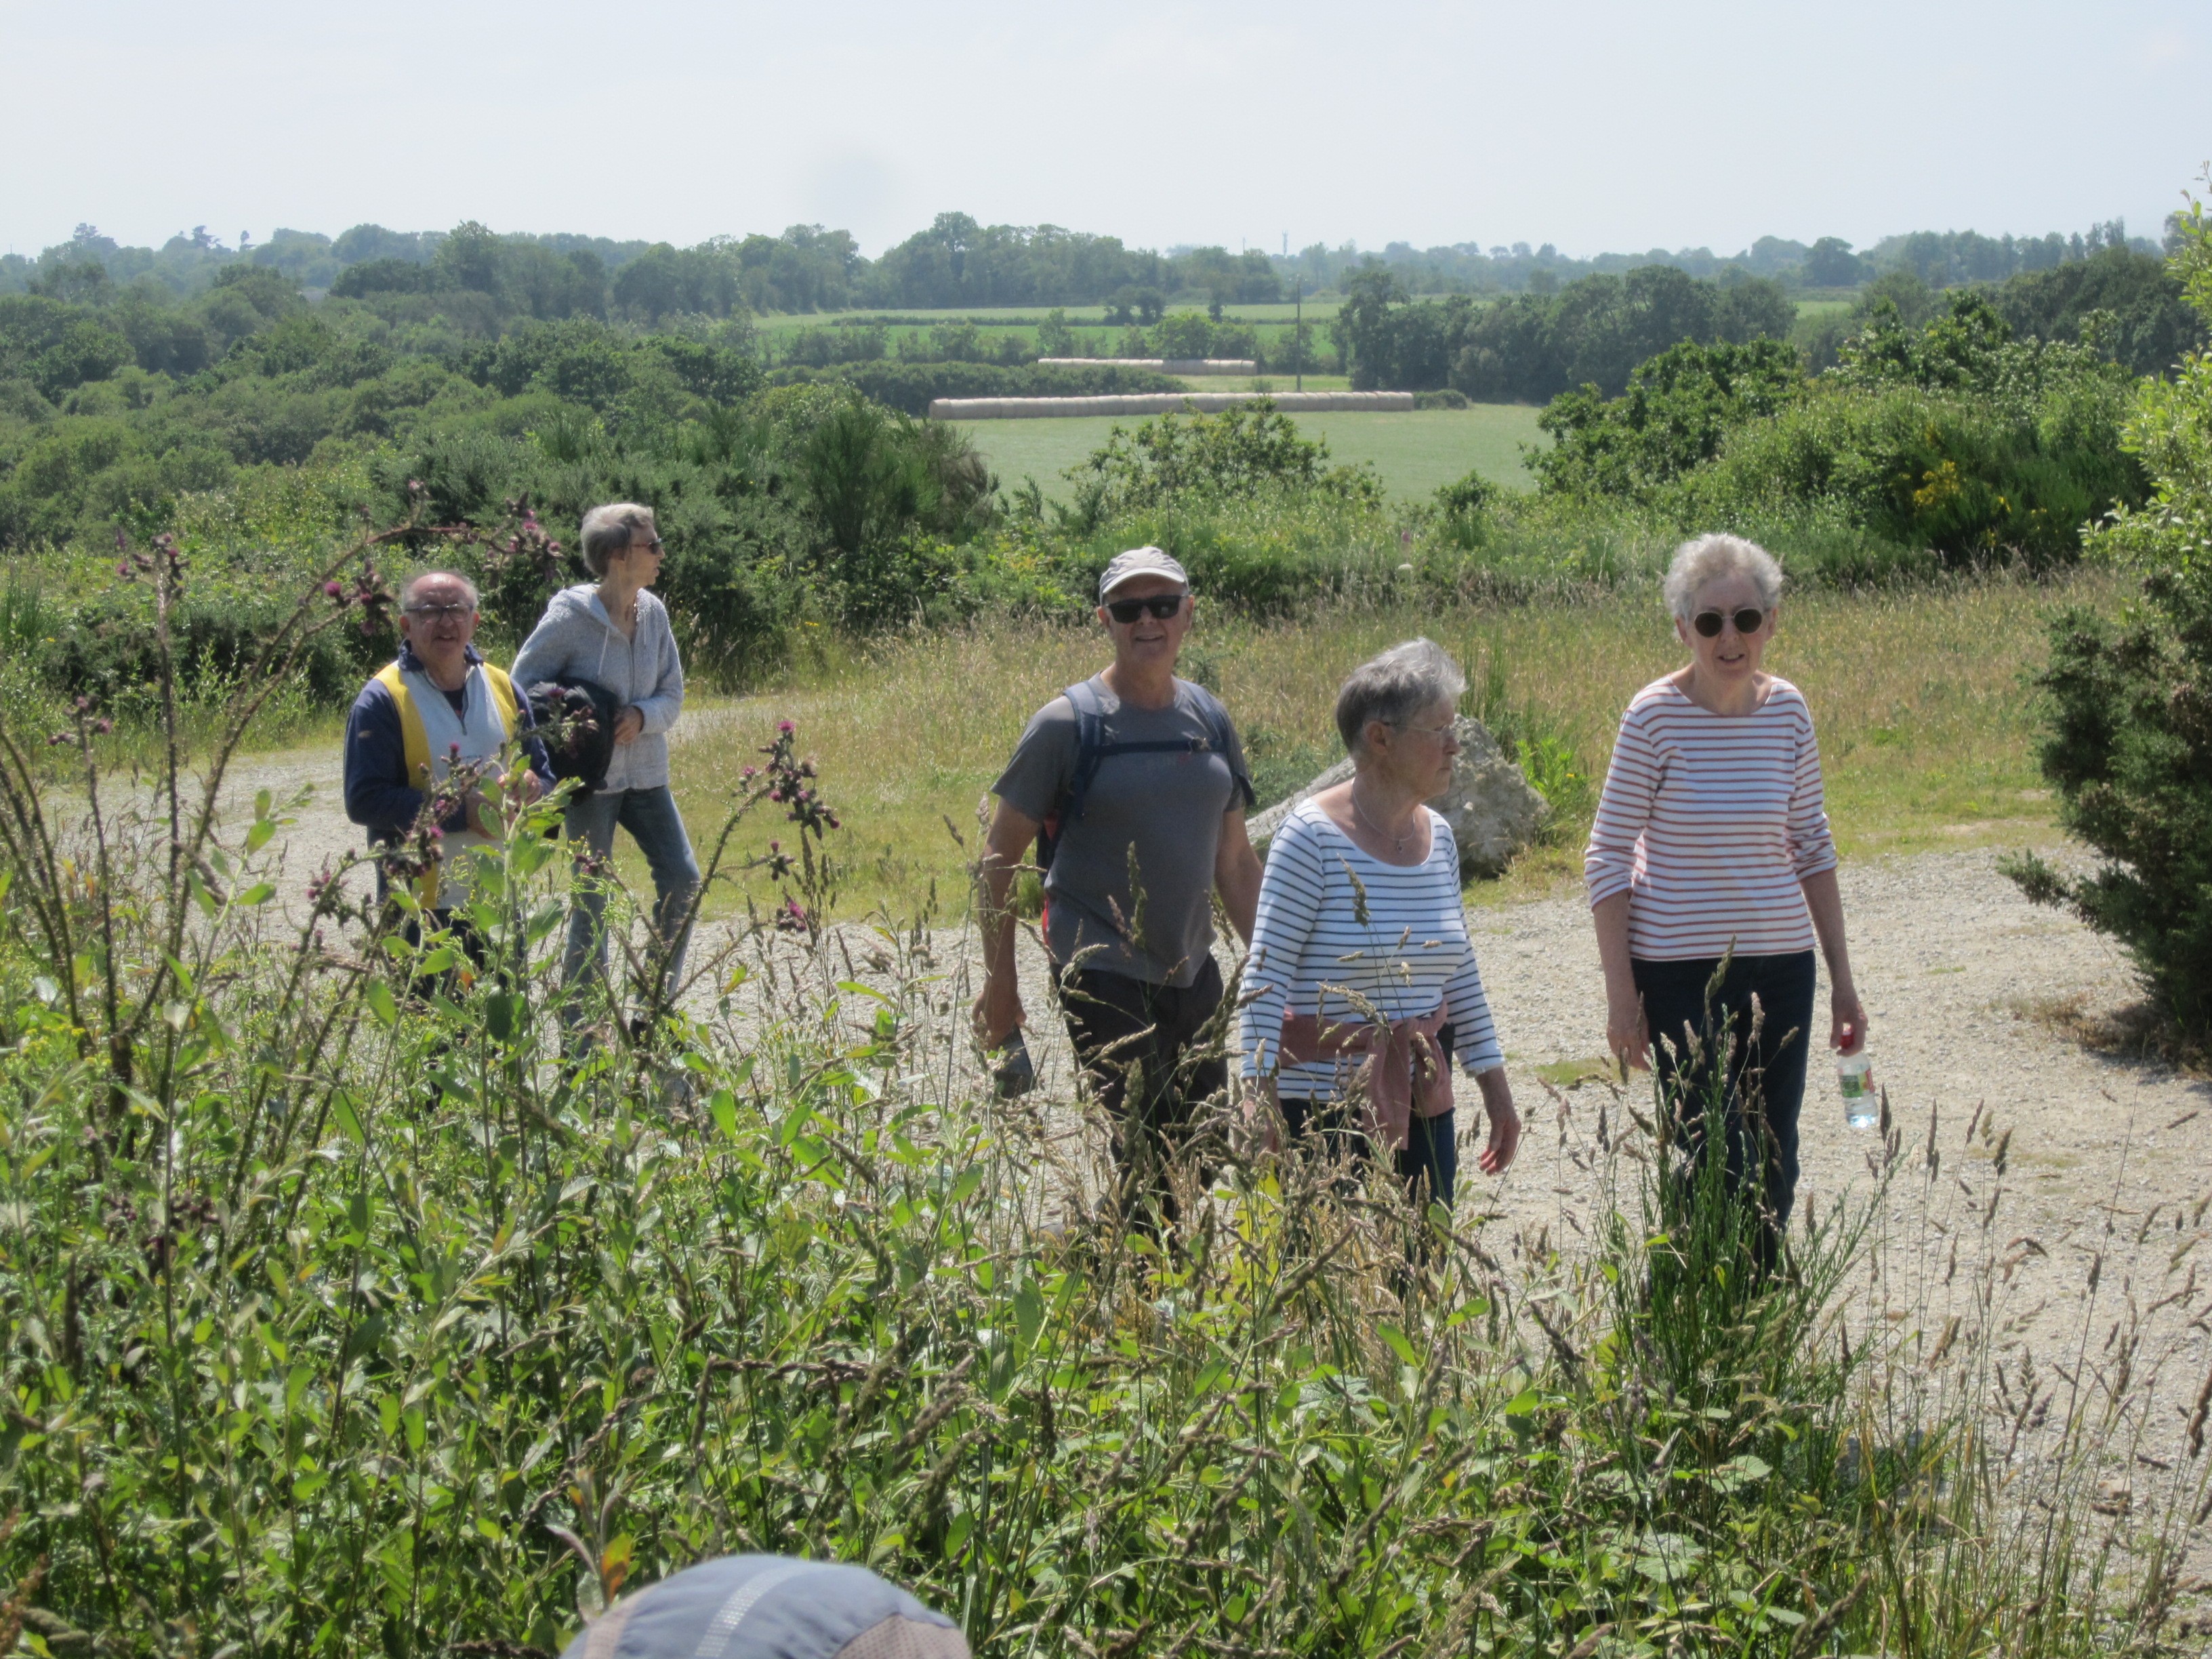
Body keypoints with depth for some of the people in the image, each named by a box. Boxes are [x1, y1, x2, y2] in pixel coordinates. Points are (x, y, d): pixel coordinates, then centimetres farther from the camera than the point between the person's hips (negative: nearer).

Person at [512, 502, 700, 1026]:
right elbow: (522, 687, -7)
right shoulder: (570, 617, -15)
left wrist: (641, 715, -15)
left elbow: (672, 695, 6)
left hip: (646, 775, 5)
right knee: (591, 899, 1)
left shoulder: (653, 613, 0)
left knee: (683, 880, -4)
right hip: (589, 780, -5)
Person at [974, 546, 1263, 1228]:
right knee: (1148, 1158, -11)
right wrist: (999, 981, -8)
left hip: (1192, 970, 6)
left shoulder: (1210, 719, 8)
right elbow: (999, 857, -5)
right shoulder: (1069, 723, -9)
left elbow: (1234, 860, 16)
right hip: (1104, 976, -6)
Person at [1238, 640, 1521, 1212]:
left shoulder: (1438, 836, 8)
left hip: (1423, 1105, 6)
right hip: (1324, 1107, -6)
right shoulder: (1313, 836, -12)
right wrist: (1261, 1097, -18)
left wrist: (1494, 1084, 17)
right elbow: (1265, 977, -13)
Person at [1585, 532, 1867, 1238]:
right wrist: (1621, 995, -10)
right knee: (1718, 1169, -4)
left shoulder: (1788, 710, 2)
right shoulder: (1656, 716, -11)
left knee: (1773, 1174, 10)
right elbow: (1608, 858, -7)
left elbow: (1812, 847, 11)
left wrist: (1842, 980, 11)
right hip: (1683, 972, -4)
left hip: (1781, 964, 5)